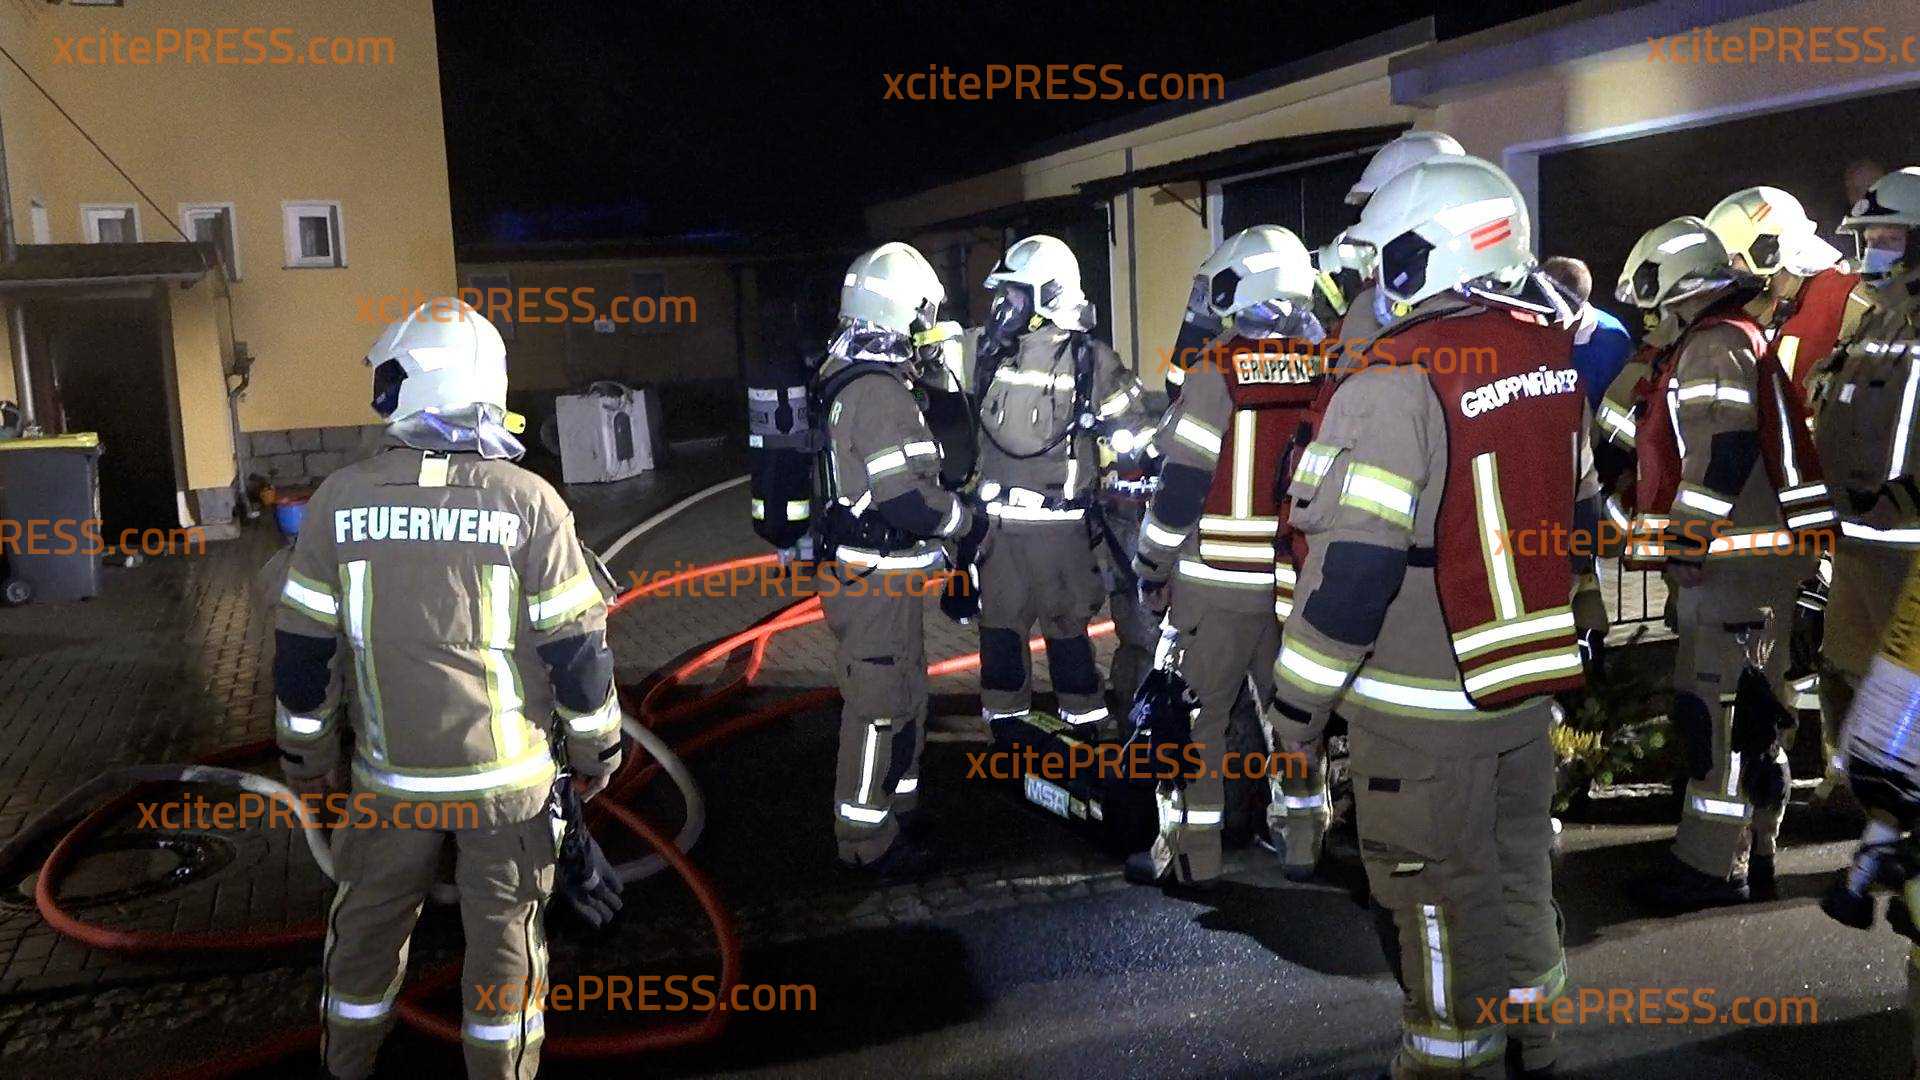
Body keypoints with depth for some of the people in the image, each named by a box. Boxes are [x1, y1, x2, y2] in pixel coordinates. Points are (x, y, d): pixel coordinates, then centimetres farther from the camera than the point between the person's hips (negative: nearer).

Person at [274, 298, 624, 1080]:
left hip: (391, 774, 2)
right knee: (505, 930, 14)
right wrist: (596, 750, 5)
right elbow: (577, 648, -10)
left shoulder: (339, 501, -7)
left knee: (369, 923, 21)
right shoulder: (526, 500, -13)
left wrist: (306, 757, 14)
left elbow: (302, 652, 0)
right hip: (506, 774, -2)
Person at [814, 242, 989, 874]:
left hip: (862, 570, 10)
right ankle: (868, 841, 12)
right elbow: (906, 499, -25)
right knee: (881, 707, 0)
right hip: (877, 583, -10)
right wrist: (968, 524, -10)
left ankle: (897, 810, 35)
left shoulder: (846, 379, 12)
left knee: (903, 696, 21)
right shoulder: (881, 393, -21)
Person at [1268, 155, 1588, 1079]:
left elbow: (1353, 563, -24)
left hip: (1423, 705, -8)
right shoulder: (1551, 355, 2)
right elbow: (1577, 511, 13)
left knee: (1438, 896, 9)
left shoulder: (1393, 379, -22)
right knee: (1518, 872, 23)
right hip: (1528, 681, 8)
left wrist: (1299, 699, -14)